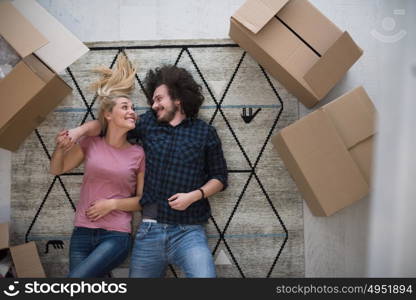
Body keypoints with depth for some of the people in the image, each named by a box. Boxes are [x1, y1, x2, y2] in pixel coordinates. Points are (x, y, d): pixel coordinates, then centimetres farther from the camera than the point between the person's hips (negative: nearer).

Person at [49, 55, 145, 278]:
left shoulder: (138, 154, -2)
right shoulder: (90, 144, 2)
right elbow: (57, 170, 13)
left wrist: (113, 203, -12)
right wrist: (60, 148, -7)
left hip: (116, 236, -2)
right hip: (82, 233, 3)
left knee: (77, 277, -20)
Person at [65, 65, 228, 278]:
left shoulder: (205, 132, 4)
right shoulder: (149, 123, 11)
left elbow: (219, 177, 7)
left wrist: (194, 195, -9)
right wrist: (80, 130, -6)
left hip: (188, 231, -3)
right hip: (149, 230, 3)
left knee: (204, 274, -24)